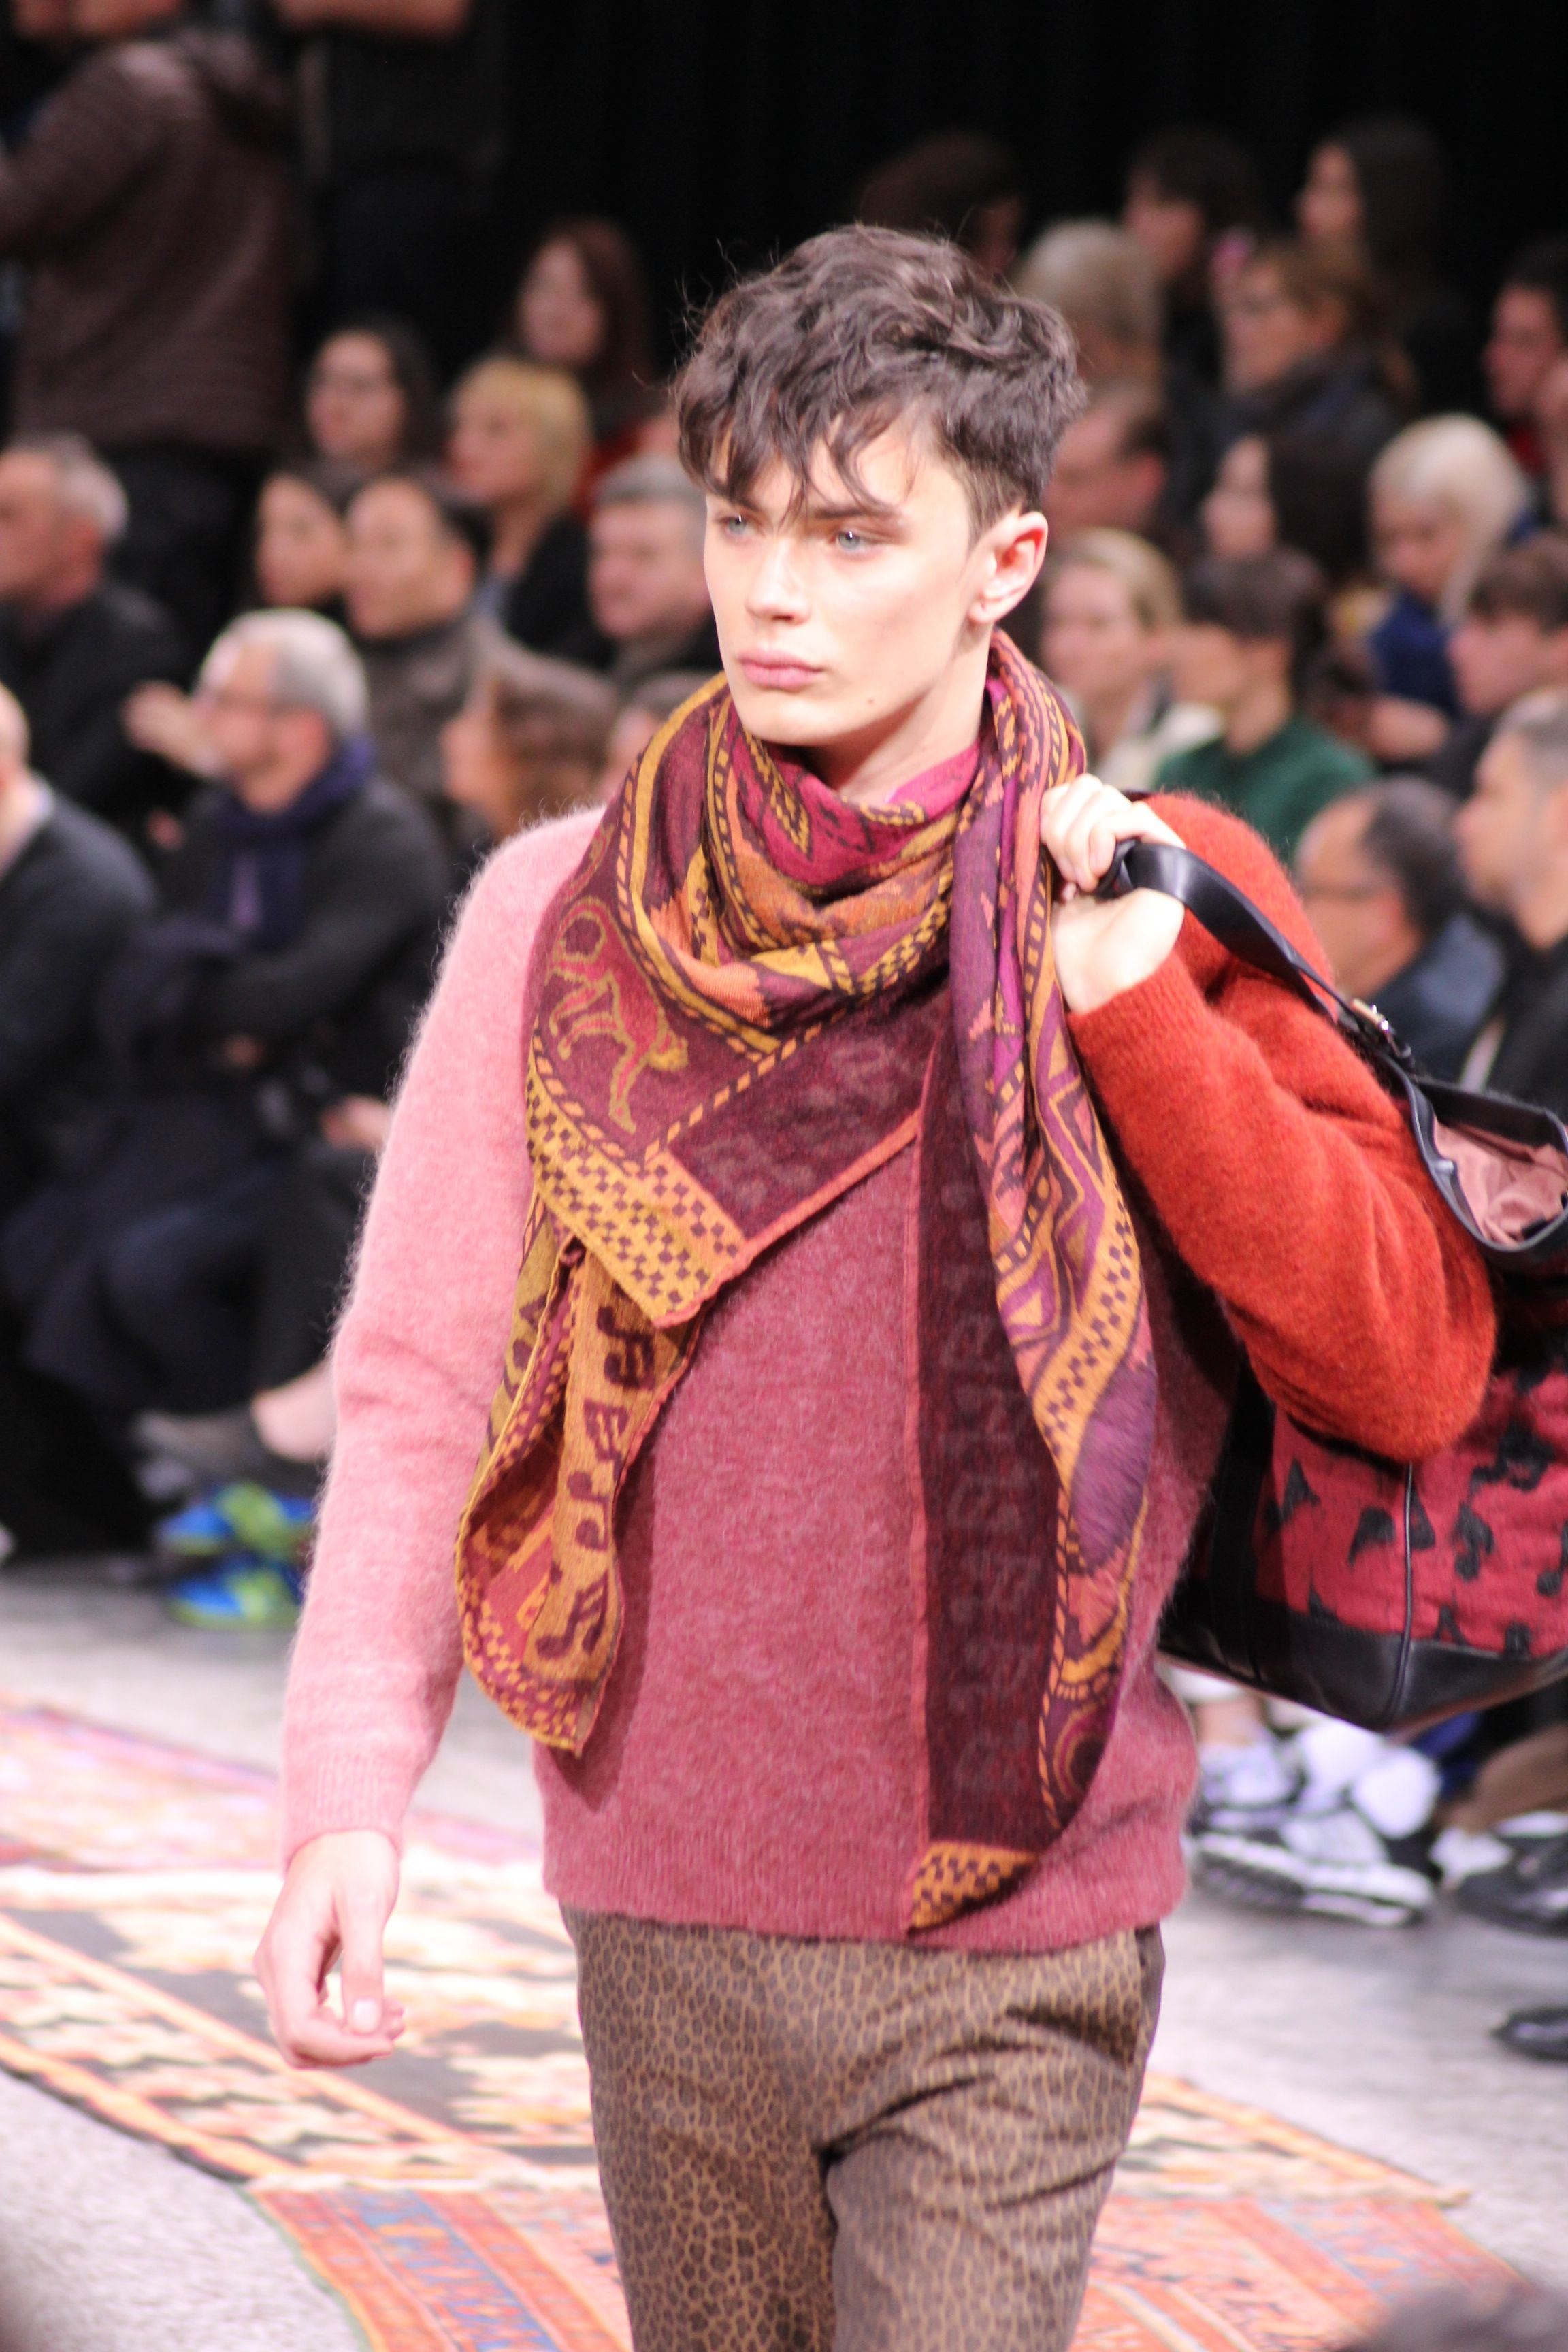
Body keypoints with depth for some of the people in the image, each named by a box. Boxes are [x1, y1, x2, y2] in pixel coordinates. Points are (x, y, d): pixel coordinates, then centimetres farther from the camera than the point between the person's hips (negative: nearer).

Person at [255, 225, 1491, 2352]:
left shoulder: (1158, 909, -1)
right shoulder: (564, 918, 2)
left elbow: (1416, 1370, -7)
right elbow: (426, 1386, 2)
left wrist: (1143, 1021, -15)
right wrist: (351, 1795, -9)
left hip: (1022, 1948, -2)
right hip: (669, 1916, 2)